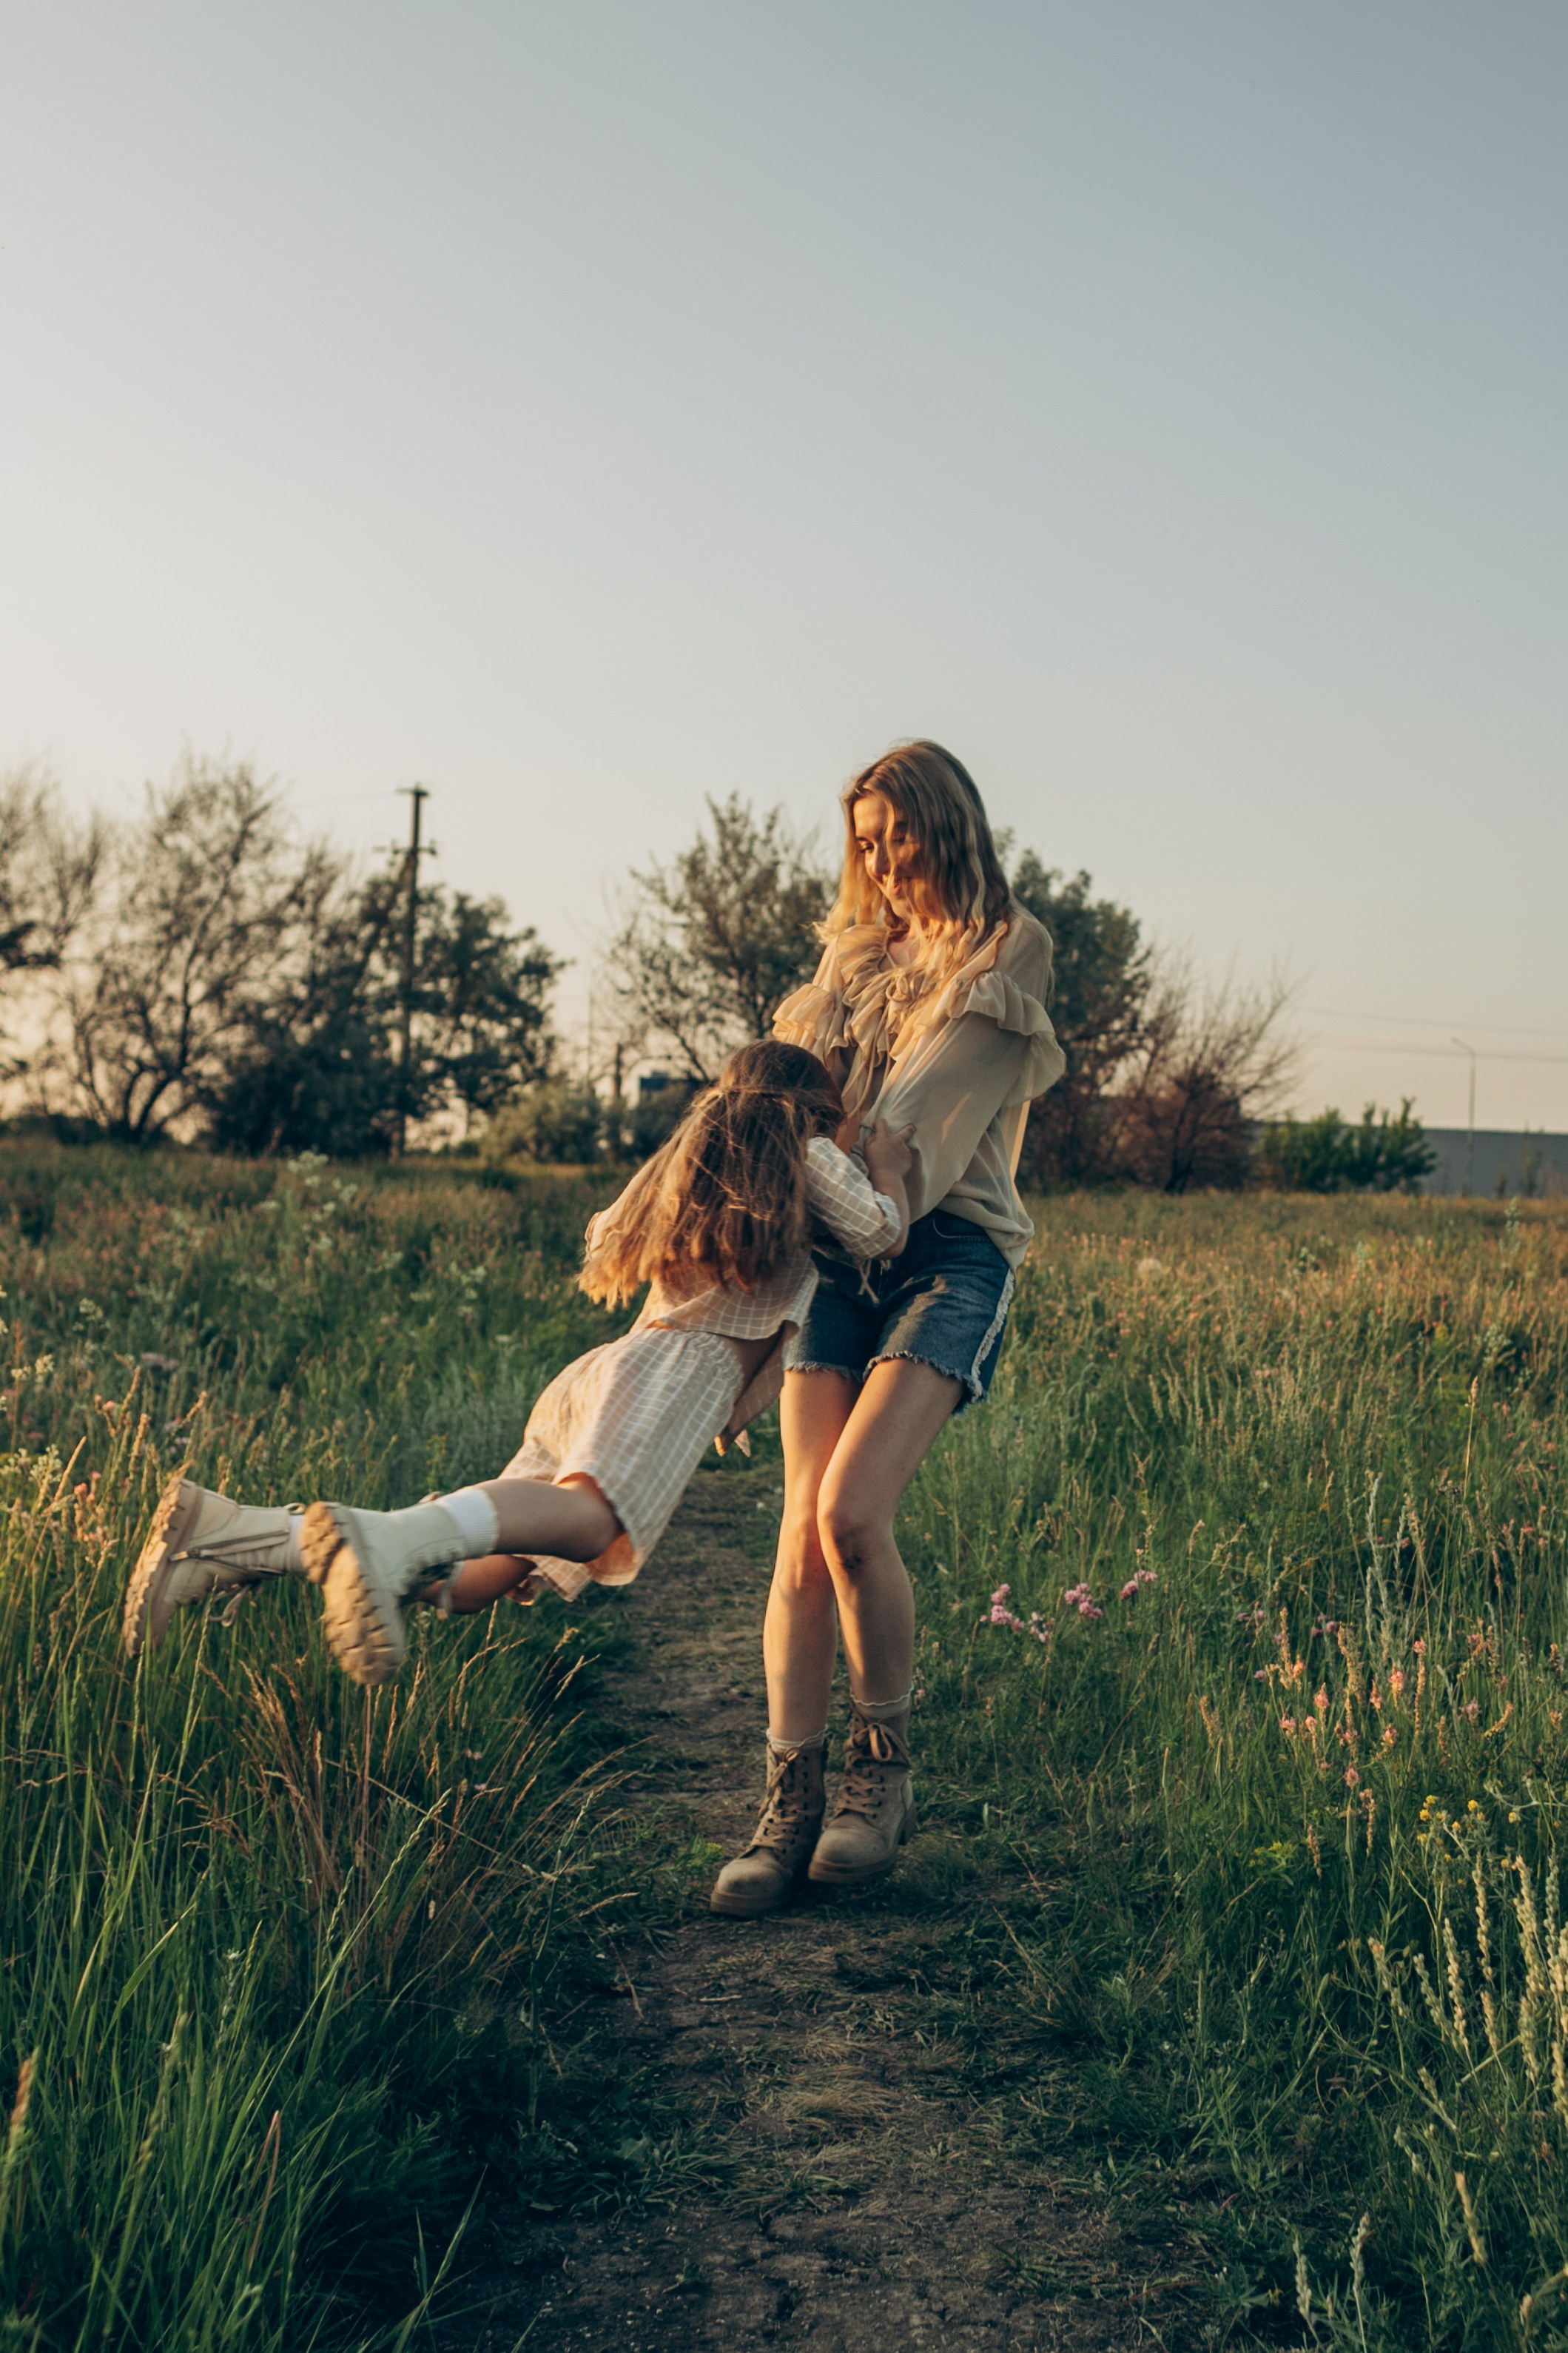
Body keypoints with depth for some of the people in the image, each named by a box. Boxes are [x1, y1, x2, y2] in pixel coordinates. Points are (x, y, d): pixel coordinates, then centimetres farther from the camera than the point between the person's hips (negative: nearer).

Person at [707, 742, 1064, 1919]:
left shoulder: (1009, 949, 7)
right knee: (803, 1527, -9)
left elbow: (935, 1101, -6)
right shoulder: (854, 950, 25)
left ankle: (885, 1764, 1)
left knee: (852, 1512, -20)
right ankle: (791, 1799, -5)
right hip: (837, 1254, 5)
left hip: (951, 1255, -5)